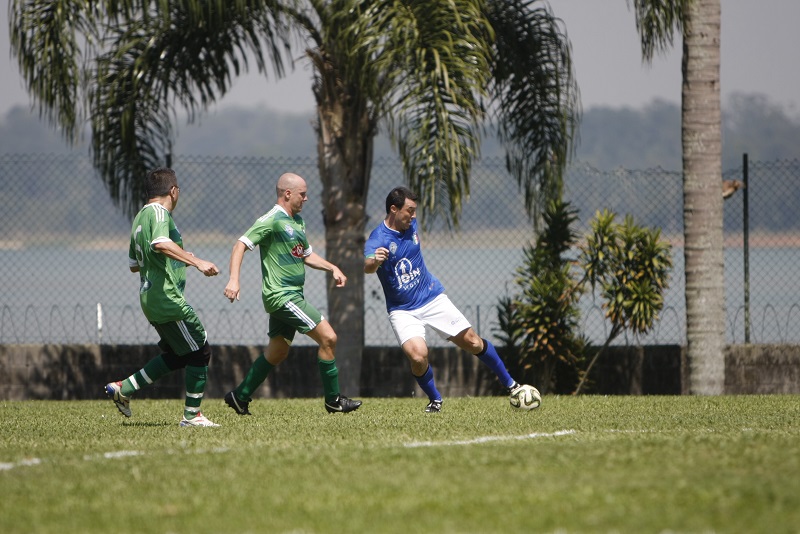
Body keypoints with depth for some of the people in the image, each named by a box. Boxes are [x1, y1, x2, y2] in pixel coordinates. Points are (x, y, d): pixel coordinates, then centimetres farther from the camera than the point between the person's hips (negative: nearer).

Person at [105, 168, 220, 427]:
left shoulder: (140, 217, 18)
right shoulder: (159, 212, -11)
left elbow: (134, 264, 28)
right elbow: (160, 243, -33)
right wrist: (196, 261, -36)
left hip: (150, 298, 10)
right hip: (167, 297, -10)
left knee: (175, 355, 18)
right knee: (200, 351, -2)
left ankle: (123, 389, 14)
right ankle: (192, 415, 1)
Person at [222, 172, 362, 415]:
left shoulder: (297, 221, 16)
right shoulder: (272, 220, -13)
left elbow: (306, 255, 29)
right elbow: (241, 245, -20)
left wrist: (332, 268, 15)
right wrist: (234, 279, -32)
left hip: (292, 296, 10)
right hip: (281, 295, -10)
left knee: (277, 353, 15)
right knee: (328, 337, -12)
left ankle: (240, 397, 24)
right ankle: (333, 400, -3)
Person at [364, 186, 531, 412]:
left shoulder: (410, 225, -2)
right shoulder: (378, 240, -21)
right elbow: (368, 267, -43)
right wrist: (374, 261, -65)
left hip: (432, 298, 5)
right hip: (403, 311, -5)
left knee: (472, 343, 5)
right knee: (418, 356, -25)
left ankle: (510, 384, 24)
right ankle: (435, 400, 2)